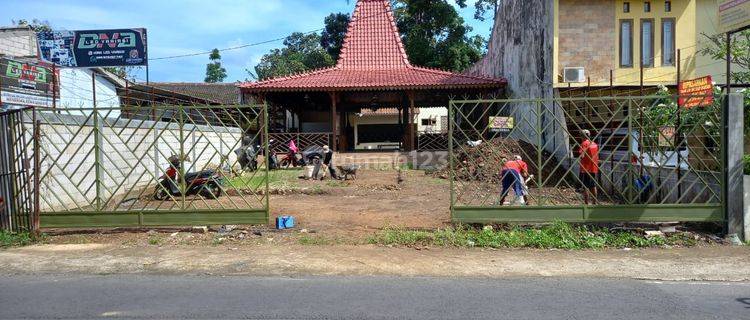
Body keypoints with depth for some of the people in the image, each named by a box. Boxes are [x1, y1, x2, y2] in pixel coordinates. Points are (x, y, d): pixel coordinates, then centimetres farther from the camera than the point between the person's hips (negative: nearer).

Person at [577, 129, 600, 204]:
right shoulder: (595, 144, 12)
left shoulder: (584, 143, -11)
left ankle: (586, 203, -3)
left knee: (585, 187, -3)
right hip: (594, 168, 7)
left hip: (586, 168, -7)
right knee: (593, 186, 15)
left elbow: (581, 155, -24)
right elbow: (597, 157, 17)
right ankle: (594, 203, 21)